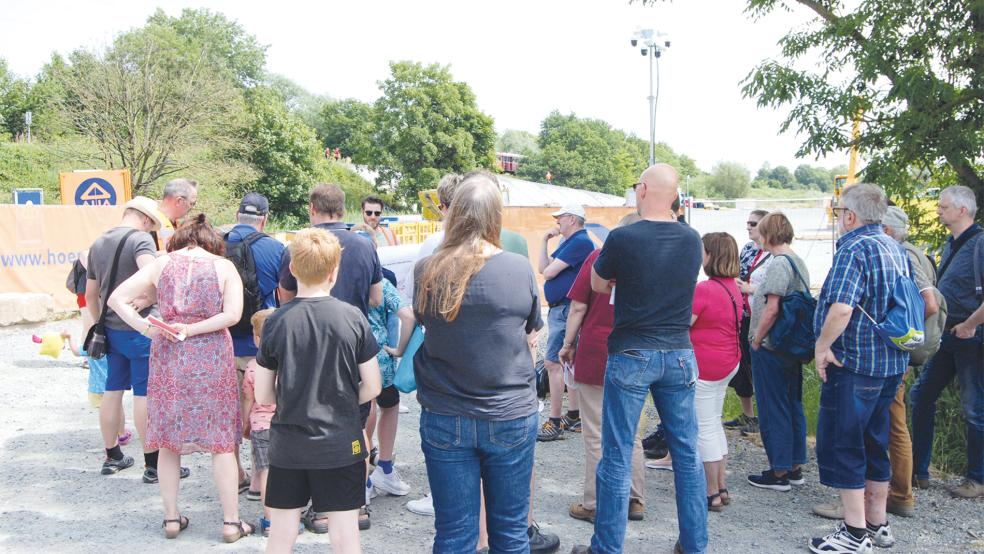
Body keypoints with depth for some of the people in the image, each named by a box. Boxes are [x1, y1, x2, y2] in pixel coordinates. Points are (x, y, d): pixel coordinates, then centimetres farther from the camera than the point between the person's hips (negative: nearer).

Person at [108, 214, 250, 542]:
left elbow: (117, 299, 1)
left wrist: (147, 328, -7)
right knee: (221, 441, 6)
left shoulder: (162, 264, 6)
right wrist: (192, 330, -10)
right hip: (212, 357, -2)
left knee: (169, 439, 14)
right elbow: (233, 313, -12)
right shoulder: (224, 266, 1)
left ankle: (171, 518, 22)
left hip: (168, 356, 2)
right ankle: (231, 522, 9)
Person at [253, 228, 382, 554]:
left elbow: (263, 396, -1)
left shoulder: (275, 322, -6)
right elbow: (372, 387, -4)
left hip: (287, 446, 1)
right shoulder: (352, 317, -8)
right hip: (341, 446, -1)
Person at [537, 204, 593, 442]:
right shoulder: (568, 242, 18)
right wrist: (545, 240, 7)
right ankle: (573, 416, 23)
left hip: (566, 310, -11)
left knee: (552, 362, -11)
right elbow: (542, 268, 14)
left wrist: (549, 267, 6)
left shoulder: (580, 242, -15)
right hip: (559, 308, 11)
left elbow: (548, 272, -18)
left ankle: (555, 422, -7)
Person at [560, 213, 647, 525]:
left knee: (597, 436, 3)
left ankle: (595, 506, 9)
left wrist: (568, 344, 3)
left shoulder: (599, 257, -6)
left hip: (595, 355, -3)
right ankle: (635, 501, 22)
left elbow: (578, 306, -7)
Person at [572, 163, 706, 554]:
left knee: (617, 456, 4)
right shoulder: (691, 239, 0)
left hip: (632, 356, -4)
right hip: (679, 355, 4)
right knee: (687, 453, 13)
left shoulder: (623, 238, -13)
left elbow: (598, 285, 3)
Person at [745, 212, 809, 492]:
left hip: (771, 348, -9)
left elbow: (772, 309, -24)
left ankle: (779, 473, 7)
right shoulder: (800, 263, 11)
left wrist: (756, 340, -12)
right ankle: (795, 467, 24)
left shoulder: (779, 264, -18)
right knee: (793, 406, 15)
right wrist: (751, 289, 19)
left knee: (773, 411, 0)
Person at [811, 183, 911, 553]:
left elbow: (840, 309, -30)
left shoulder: (854, 250, -17)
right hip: (891, 363, 9)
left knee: (841, 448, 0)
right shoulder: (896, 249, 12)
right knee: (875, 445, 17)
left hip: (853, 366, -9)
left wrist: (822, 346, -18)